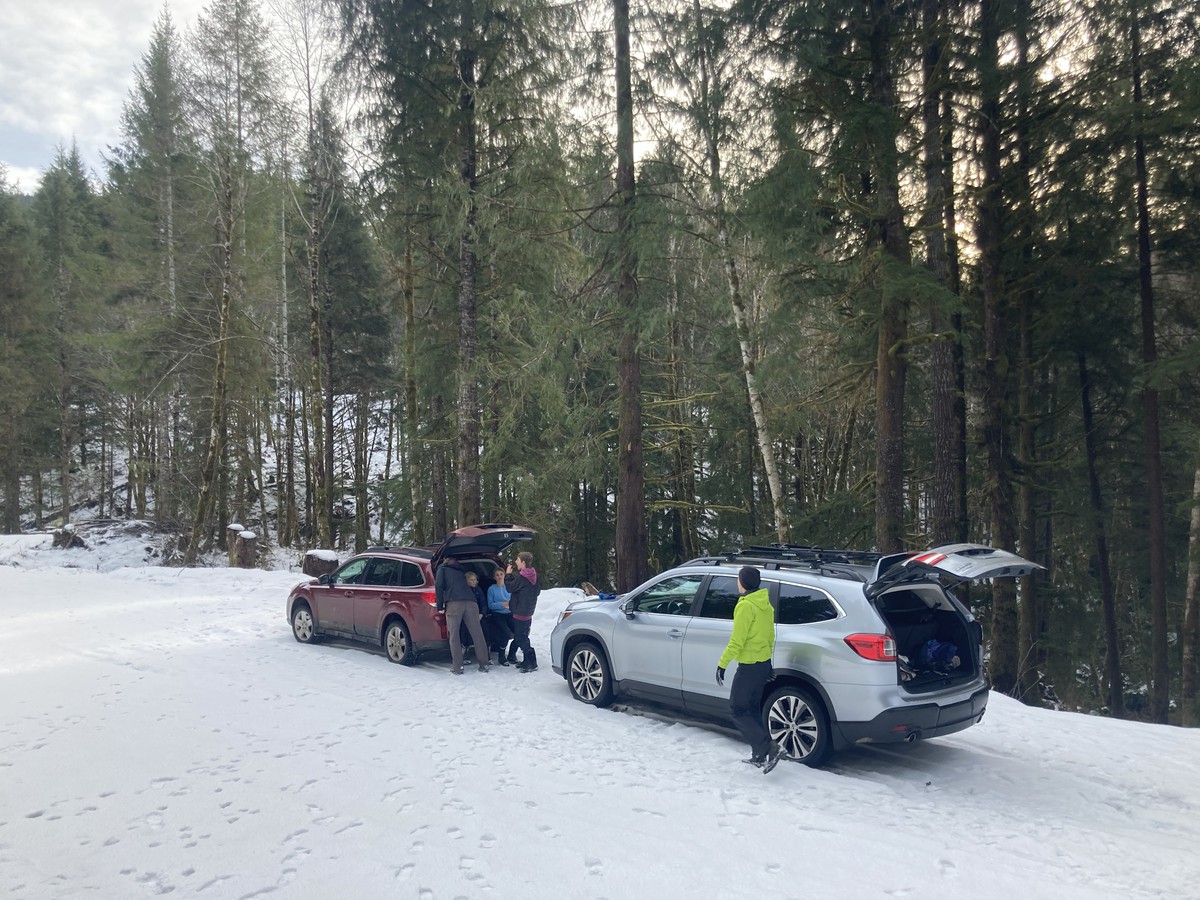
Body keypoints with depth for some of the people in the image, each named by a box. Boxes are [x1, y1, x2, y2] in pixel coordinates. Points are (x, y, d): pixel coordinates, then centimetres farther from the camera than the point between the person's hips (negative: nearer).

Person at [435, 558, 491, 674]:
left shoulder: (442, 569, 20)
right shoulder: (461, 571, 36)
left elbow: (438, 586, 6)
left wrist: (440, 607, 6)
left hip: (454, 603, -4)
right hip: (471, 602, 4)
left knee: (453, 636, 0)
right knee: (477, 634, 4)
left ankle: (457, 667, -4)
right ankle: (484, 664, 4)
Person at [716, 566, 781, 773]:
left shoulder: (745, 605, -19)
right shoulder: (765, 604, 8)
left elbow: (737, 641, -20)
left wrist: (722, 663, -14)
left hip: (749, 666, -9)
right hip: (763, 663, 9)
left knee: (738, 711, 0)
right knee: (753, 709, 18)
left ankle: (769, 748, -10)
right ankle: (759, 755, 22)